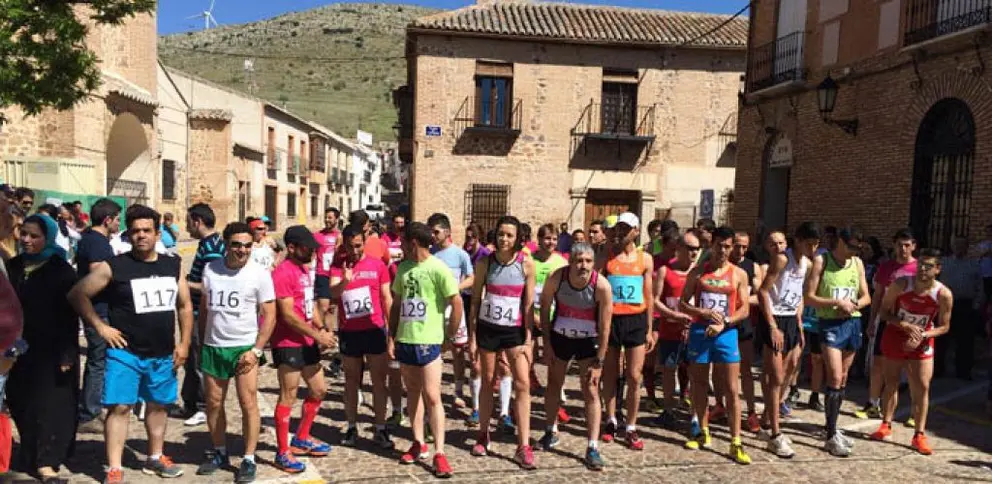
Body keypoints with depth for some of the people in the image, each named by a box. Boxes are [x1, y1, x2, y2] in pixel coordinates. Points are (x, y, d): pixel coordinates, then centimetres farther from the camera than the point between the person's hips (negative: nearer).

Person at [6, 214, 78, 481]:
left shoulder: (61, 270, -7)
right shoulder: (13, 266, 8)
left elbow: (70, 316, -10)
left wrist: (67, 354, -16)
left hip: (50, 351, -5)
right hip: (19, 349, 5)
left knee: (49, 403, 0)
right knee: (21, 403, 10)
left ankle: (45, 461, 5)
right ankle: (29, 454, 27)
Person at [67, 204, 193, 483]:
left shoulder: (173, 266, 4)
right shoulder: (113, 267, -8)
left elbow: (184, 306, 10)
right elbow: (77, 294, -5)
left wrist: (184, 343, 4)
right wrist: (100, 326, -10)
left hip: (163, 354, 4)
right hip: (125, 352, -4)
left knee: (158, 405, 15)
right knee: (119, 407, -5)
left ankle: (155, 458, 31)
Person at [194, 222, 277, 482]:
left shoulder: (260, 273, -10)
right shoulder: (210, 269, 0)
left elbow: (269, 315, -9)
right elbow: (204, 307, 11)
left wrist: (256, 350, -15)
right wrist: (201, 342, 11)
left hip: (244, 347, -4)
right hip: (213, 347, 4)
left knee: (248, 403, -4)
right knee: (213, 403, 13)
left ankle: (249, 460, 9)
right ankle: (219, 453, 31)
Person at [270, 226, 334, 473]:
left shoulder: (305, 269, 12)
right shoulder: (283, 273, -18)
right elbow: (287, 315, -21)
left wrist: (322, 329, 3)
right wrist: (317, 335, -17)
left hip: (307, 342, 9)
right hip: (288, 344, -9)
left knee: (319, 390, 17)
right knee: (288, 397, 0)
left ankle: (301, 438, 33)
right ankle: (283, 453, 13)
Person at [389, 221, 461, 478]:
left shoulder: (438, 268, -13)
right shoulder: (403, 268, 7)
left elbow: (457, 303, -10)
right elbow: (396, 304, 12)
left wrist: (450, 334, -3)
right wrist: (391, 336, 8)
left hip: (428, 341, -6)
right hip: (404, 339, 6)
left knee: (432, 397, -4)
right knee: (412, 393, 14)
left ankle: (439, 453, 2)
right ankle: (419, 444, 25)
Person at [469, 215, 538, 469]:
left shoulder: (526, 264, -6)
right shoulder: (485, 262, -4)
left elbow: (529, 304, -3)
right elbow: (475, 300, 2)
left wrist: (528, 339, -6)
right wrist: (471, 335, 1)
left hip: (514, 330, -1)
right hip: (487, 328, 1)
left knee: (523, 384, -9)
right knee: (488, 381, 12)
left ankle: (523, 447, -4)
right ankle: (483, 436, 30)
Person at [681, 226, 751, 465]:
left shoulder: (739, 274, 3)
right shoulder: (698, 272, 4)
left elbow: (745, 309, 1)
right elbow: (683, 304, 3)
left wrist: (724, 323, -15)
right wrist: (705, 313, -13)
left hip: (726, 333, -1)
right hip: (699, 331, 1)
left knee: (731, 390, -2)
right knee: (699, 384, 10)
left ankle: (735, 443, 3)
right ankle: (703, 433, 26)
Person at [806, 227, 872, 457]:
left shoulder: (857, 263, 9)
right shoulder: (821, 261, -6)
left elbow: (866, 297, 13)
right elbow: (809, 297, -9)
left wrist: (854, 304, -8)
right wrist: (837, 302, -19)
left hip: (852, 323, 6)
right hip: (830, 324, -6)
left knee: (842, 379, 12)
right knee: (834, 379, -11)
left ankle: (833, 429, 24)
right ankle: (831, 437, -5)